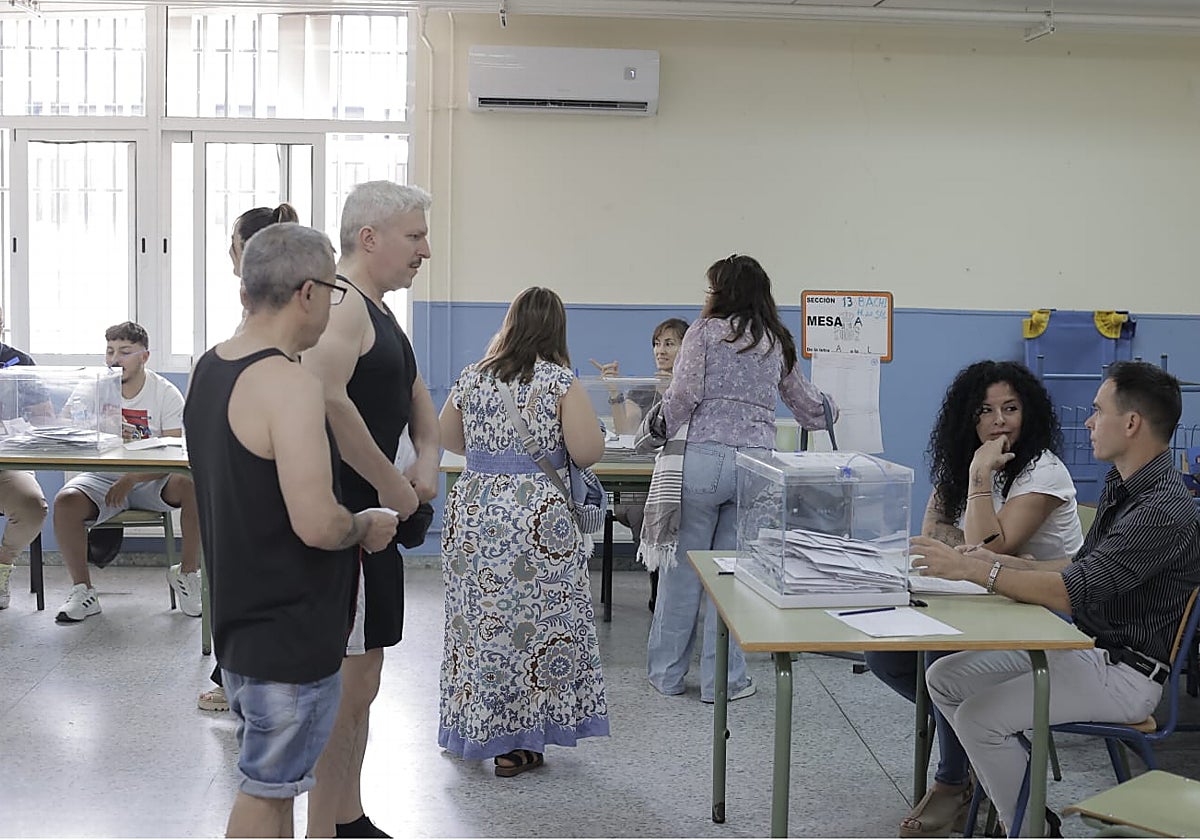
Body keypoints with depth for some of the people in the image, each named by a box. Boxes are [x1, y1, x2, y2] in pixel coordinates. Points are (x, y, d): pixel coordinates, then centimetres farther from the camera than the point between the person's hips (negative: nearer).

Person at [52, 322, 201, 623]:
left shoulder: (167, 394, -5)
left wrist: (130, 480, -27)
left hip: (153, 480, -1)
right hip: (103, 477, 1)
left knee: (197, 486, -32)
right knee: (65, 502, -30)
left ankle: (187, 573, -12)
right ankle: (82, 589, -12)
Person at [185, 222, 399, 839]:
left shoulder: (208, 370, 6)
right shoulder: (290, 386, -23)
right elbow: (317, 525, -28)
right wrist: (367, 527, -9)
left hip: (240, 614, 9)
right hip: (289, 629, -9)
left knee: (271, 780, 21)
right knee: (267, 789, 5)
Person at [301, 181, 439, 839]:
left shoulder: (376, 311, 17)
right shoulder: (341, 304, -16)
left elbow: (414, 393, 27)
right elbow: (328, 401, -31)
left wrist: (427, 462, 8)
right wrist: (391, 486, -21)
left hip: (375, 513, 11)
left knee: (358, 679, 17)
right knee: (349, 682, -6)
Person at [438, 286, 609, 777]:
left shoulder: (472, 377, 6)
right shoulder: (560, 381, -8)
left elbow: (448, 438, 18)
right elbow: (588, 451, -13)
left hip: (473, 510, 5)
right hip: (535, 517, -5)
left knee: (476, 617, 13)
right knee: (532, 621, 3)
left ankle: (470, 729, 26)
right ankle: (516, 743, 8)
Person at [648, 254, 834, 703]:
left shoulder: (705, 331, 0)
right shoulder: (778, 342, 14)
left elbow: (682, 397, -7)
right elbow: (807, 404, 27)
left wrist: (657, 437, 8)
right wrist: (825, 413, 49)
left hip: (706, 457, -3)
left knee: (683, 567, 8)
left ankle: (667, 672, 18)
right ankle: (722, 679, 13)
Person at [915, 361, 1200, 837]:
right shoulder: (1121, 485, 8)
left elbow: (1073, 593, -30)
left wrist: (971, 570, -28)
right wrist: (1001, 561, 3)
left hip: (1124, 670, -10)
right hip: (1085, 643, 10)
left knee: (979, 718, -21)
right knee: (944, 678, 4)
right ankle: (1016, 797, 15)